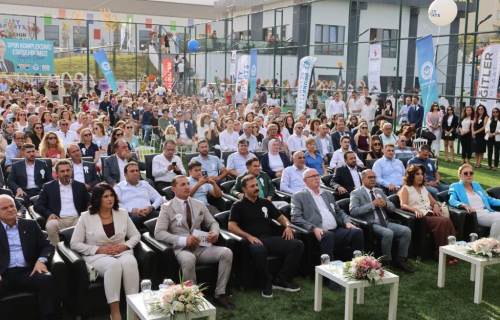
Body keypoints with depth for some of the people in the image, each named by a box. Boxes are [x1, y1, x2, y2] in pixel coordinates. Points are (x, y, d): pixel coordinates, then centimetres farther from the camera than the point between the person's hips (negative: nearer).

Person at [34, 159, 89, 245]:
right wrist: (49, 214, -9)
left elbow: (88, 204, 18)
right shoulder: (48, 187, 14)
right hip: (58, 220, -1)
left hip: (76, 219, 1)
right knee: (51, 225, -35)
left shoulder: (80, 186, 18)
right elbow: (38, 206, 10)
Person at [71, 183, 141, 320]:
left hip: (122, 253, 3)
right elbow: (75, 244, -2)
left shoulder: (122, 213, 9)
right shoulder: (86, 217, 0)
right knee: (113, 265, -38)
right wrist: (98, 249, -12)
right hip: (97, 256, -2)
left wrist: (125, 246, -8)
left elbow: (136, 235, 14)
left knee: (130, 262, -35)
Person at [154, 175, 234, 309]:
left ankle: (220, 294, -10)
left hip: (201, 246, 5)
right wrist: (183, 240, -21)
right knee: (188, 259, -39)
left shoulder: (199, 205, 14)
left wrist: (215, 233, -7)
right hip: (181, 248, -4)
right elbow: (159, 233, -9)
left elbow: (213, 223, 19)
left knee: (226, 252, -20)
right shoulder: (167, 207, 0)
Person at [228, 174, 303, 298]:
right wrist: (248, 236, -19)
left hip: (271, 238, 5)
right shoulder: (238, 206, 8)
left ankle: (281, 280, -10)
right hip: (254, 240, -5)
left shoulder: (265, 203, 23)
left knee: (298, 245, -17)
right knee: (258, 250, -41)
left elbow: (280, 217, 29)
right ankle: (267, 283, -17)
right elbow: (231, 226, -5)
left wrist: (287, 226, 6)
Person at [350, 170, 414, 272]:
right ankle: (386, 261, -12)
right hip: (370, 224, -7)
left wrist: (385, 204, -3)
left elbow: (393, 207, 21)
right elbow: (353, 211, -15)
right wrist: (372, 204, -18)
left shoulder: (379, 191, 21)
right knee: (388, 233, -33)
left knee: (406, 230, -14)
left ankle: (400, 260, -3)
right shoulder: (356, 193, 1)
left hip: (385, 223, 7)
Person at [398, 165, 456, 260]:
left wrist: (436, 206, 5)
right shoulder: (405, 189, 9)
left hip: (430, 214, 6)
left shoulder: (424, 189, 29)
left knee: (448, 220, -27)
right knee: (442, 222, -32)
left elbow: (434, 202, 30)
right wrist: (415, 209, -25)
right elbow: (403, 205, -6)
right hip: (420, 216, -6)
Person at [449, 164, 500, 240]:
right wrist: (463, 205, -28)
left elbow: (489, 199, 29)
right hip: (475, 214, -6)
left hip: (488, 212, 6)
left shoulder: (476, 185, 27)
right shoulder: (455, 186, 9)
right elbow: (452, 200, -8)